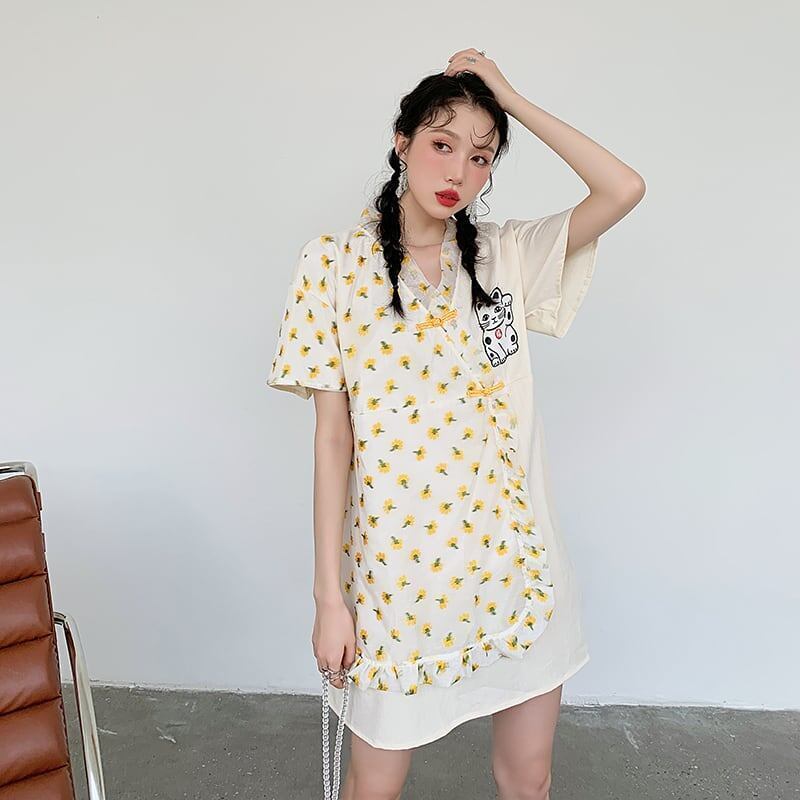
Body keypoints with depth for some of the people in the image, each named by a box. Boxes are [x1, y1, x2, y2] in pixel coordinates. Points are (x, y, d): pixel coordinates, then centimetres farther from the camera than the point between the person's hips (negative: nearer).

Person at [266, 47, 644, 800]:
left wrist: (511, 98, -3)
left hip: (514, 561, 3)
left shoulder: (505, 254, 3)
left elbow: (624, 189, -8)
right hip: (399, 567, -2)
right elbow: (332, 438, -8)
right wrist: (329, 596, -7)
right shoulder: (335, 263, -6)